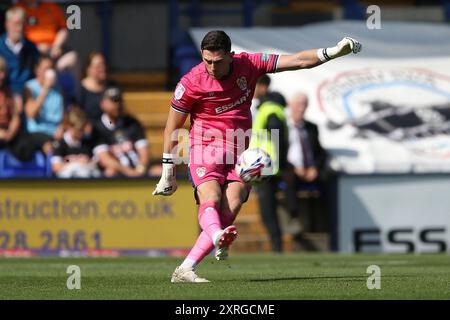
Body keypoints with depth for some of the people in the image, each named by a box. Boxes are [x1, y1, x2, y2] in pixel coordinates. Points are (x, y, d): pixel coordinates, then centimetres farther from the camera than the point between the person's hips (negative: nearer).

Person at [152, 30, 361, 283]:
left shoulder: (248, 65, -1)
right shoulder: (191, 82, -8)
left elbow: (298, 61, 1)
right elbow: (172, 127, 1)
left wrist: (335, 51, -10)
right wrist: (168, 172, 3)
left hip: (239, 153, 3)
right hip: (206, 148, -3)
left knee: (229, 211, -18)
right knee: (211, 199, -31)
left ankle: (185, 270, -22)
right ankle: (219, 239, -63)